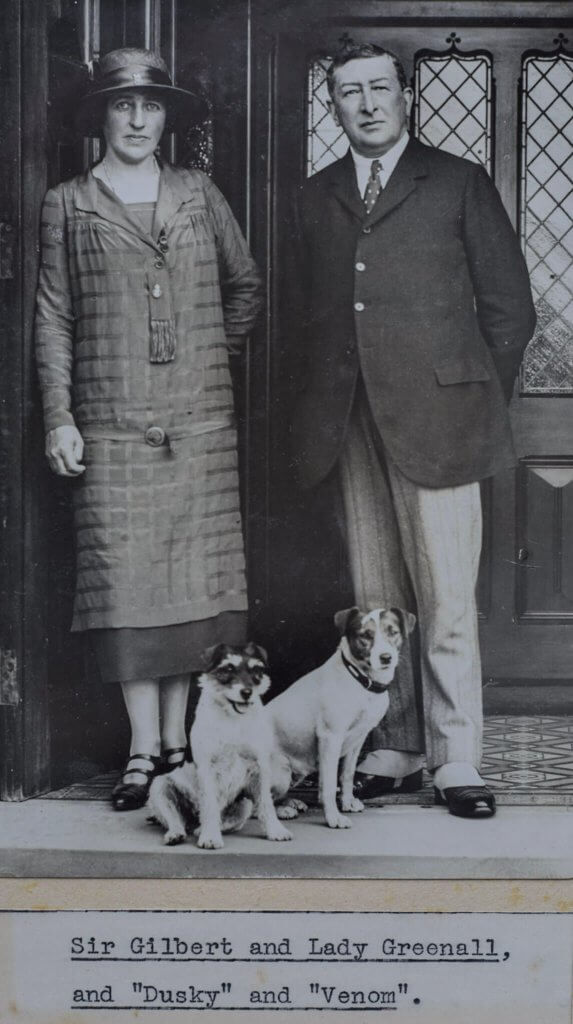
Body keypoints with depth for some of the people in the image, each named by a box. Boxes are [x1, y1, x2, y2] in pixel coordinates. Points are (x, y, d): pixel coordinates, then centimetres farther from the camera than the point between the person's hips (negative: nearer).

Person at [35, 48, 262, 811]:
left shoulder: (200, 195, 11)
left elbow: (246, 286, 20)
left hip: (201, 420, 2)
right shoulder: (67, 206, 7)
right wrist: (59, 417, -2)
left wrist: (216, 354, 10)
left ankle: (177, 740, 12)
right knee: (126, 578, -3)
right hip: (112, 424, -1)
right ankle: (144, 751, 5)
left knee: (195, 575, 2)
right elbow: (53, 319, 5)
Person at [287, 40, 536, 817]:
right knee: (376, 602, 6)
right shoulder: (316, 198, 18)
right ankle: (393, 752, 14)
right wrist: (317, 412, 10)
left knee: (447, 601, -5)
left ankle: (456, 761, 2)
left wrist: (480, 400, 3)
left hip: (434, 419, -3)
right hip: (352, 428, 4)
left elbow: (509, 307, 7)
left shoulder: (458, 184, 7)